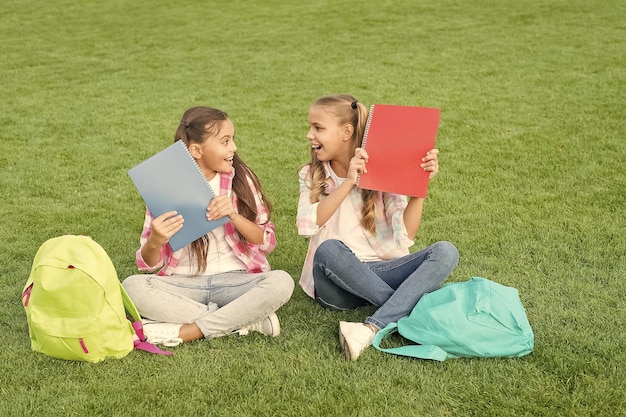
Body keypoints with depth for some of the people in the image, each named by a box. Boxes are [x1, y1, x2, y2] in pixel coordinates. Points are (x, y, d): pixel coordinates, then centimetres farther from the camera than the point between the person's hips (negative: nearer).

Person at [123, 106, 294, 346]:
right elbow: (150, 265, 2)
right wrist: (154, 242, -23)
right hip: (183, 283, 0)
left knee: (281, 282, -29)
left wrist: (234, 216, -18)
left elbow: (267, 242, 0)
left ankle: (183, 332, -24)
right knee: (132, 287, -29)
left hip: (235, 280, 0)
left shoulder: (241, 178, 2)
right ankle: (246, 321, -24)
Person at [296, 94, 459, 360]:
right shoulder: (311, 175, 7)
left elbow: (405, 236, -6)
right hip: (337, 283, -1)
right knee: (329, 249, -35)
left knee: (445, 252, -24)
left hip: (380, 273, 1)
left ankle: (372, 329, -38)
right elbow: (307, 226, -13)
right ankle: (405, 309, -21)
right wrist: (348, 183, -19)